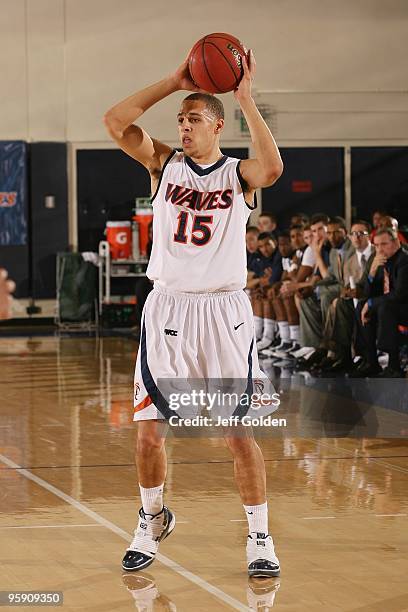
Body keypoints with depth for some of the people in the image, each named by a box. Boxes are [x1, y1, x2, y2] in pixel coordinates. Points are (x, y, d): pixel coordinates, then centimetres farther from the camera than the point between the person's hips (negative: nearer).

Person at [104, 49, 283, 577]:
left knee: (239, 432, -3)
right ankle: (152, 520, 28)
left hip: (223, 311, -2)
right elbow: (116, 121, -6)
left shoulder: (238, 173, 1)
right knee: (148, 431, 3)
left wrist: (245, 98, -20)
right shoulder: (163, 164, 8)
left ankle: (260, 538, 9)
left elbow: (272, 167, -23)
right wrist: (174, 82, -6)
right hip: (167, 309, 2)